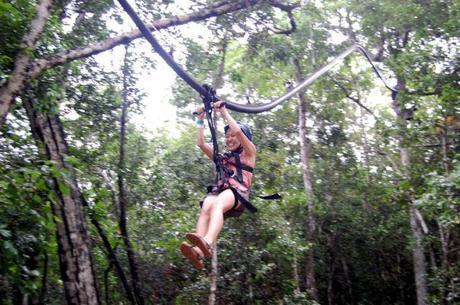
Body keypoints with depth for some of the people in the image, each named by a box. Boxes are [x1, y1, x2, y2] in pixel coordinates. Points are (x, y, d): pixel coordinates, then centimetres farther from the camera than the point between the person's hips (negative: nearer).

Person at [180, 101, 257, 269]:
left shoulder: (249, 153, 20)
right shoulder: (222, 157, 34)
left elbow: (238, 131, 3)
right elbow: (201, 143, 26)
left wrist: (224, 111, 9)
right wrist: (200, 119, 23)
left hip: (238, 194, -4)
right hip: (219, 191, 4)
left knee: (217, 205, -39)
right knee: (206, 208, -33)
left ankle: (206, 243, -64)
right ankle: (198, 251, -56)